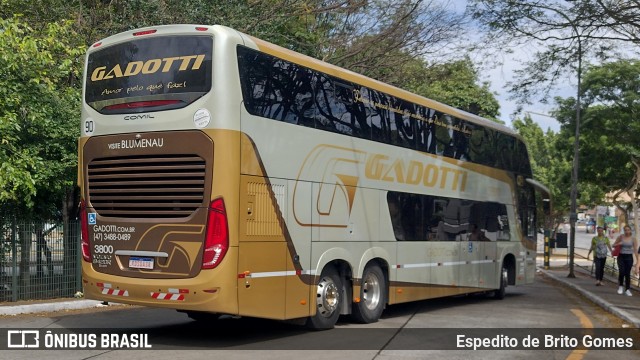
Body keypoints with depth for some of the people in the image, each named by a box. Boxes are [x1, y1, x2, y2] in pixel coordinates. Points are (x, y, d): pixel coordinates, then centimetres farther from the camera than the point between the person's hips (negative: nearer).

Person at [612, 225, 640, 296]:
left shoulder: (633, 238, -4)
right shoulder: (621, 237, -1)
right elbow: (614, 245, 10)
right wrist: (618, 244, -13)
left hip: (629, 257, 0)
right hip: (621, 256, 0)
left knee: (627, 273, 0)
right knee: (621, 272, -14)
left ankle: (627, 289, 12)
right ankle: (620, 286, 9)